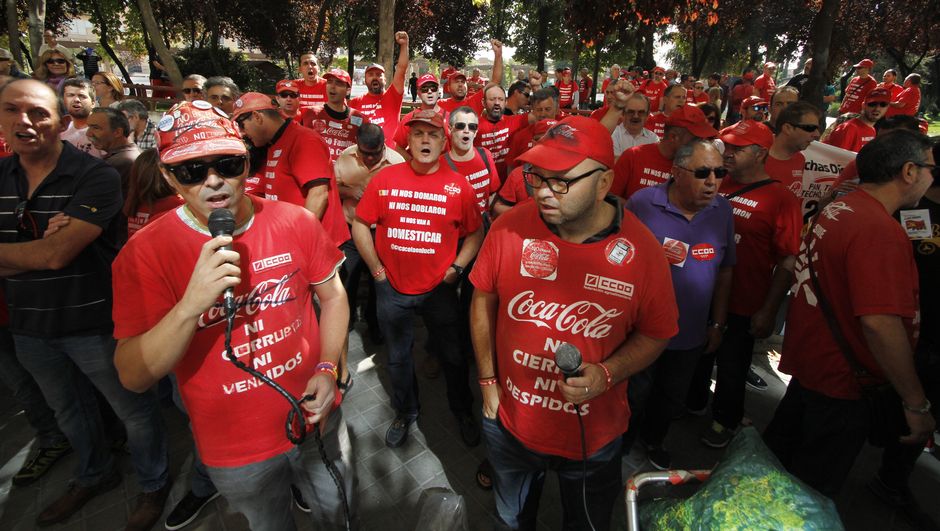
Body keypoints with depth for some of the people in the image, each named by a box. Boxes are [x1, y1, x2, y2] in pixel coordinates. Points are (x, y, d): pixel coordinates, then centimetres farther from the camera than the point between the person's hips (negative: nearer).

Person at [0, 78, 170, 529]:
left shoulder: (96, 178, -17)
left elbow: (56, 254, -25)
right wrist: (38, 252, -20)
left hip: (94, 322, -6)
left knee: (134, 410, 9)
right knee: (67, 410, 26)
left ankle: (154, 484, 34)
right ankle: (95, 475, 51)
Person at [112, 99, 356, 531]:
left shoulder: (295, 222, -12)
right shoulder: (144, 252, -16)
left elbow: (333, 296, 1)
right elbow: (134, 377, -19)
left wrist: (328, 369, -11)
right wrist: (191, 304, -35)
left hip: (316, 419, 2)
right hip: (235, 452, -1)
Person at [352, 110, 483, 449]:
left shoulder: (459, 186, -6)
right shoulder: (385, 178, -4)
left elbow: (475, 233, 2)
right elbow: (360, 224, 2)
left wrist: (455, 269, -7)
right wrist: (377, 269, -2)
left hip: (440, 289, -1)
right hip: (392, 288, 1)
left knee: (452, 355, 14)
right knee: (398, 357, 19)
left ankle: (463, 411, 40)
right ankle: (405, 412, 43)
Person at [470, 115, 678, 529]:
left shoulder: (641, 249, -20)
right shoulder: (511, 227, -18)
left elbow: (655, 333, -7)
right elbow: (483, 298, -4)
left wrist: (606, 374, -25)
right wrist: (488, 381, -2)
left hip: (593, 436, -1)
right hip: (510, 421, 2)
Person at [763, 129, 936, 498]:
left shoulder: (838, 209, 3)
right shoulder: (881, 231, -25)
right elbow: (880, 323, -31)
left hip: (809, 364, 9)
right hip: (842, 384, -9)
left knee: (776, 457, 26)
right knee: (810, 492, 12)